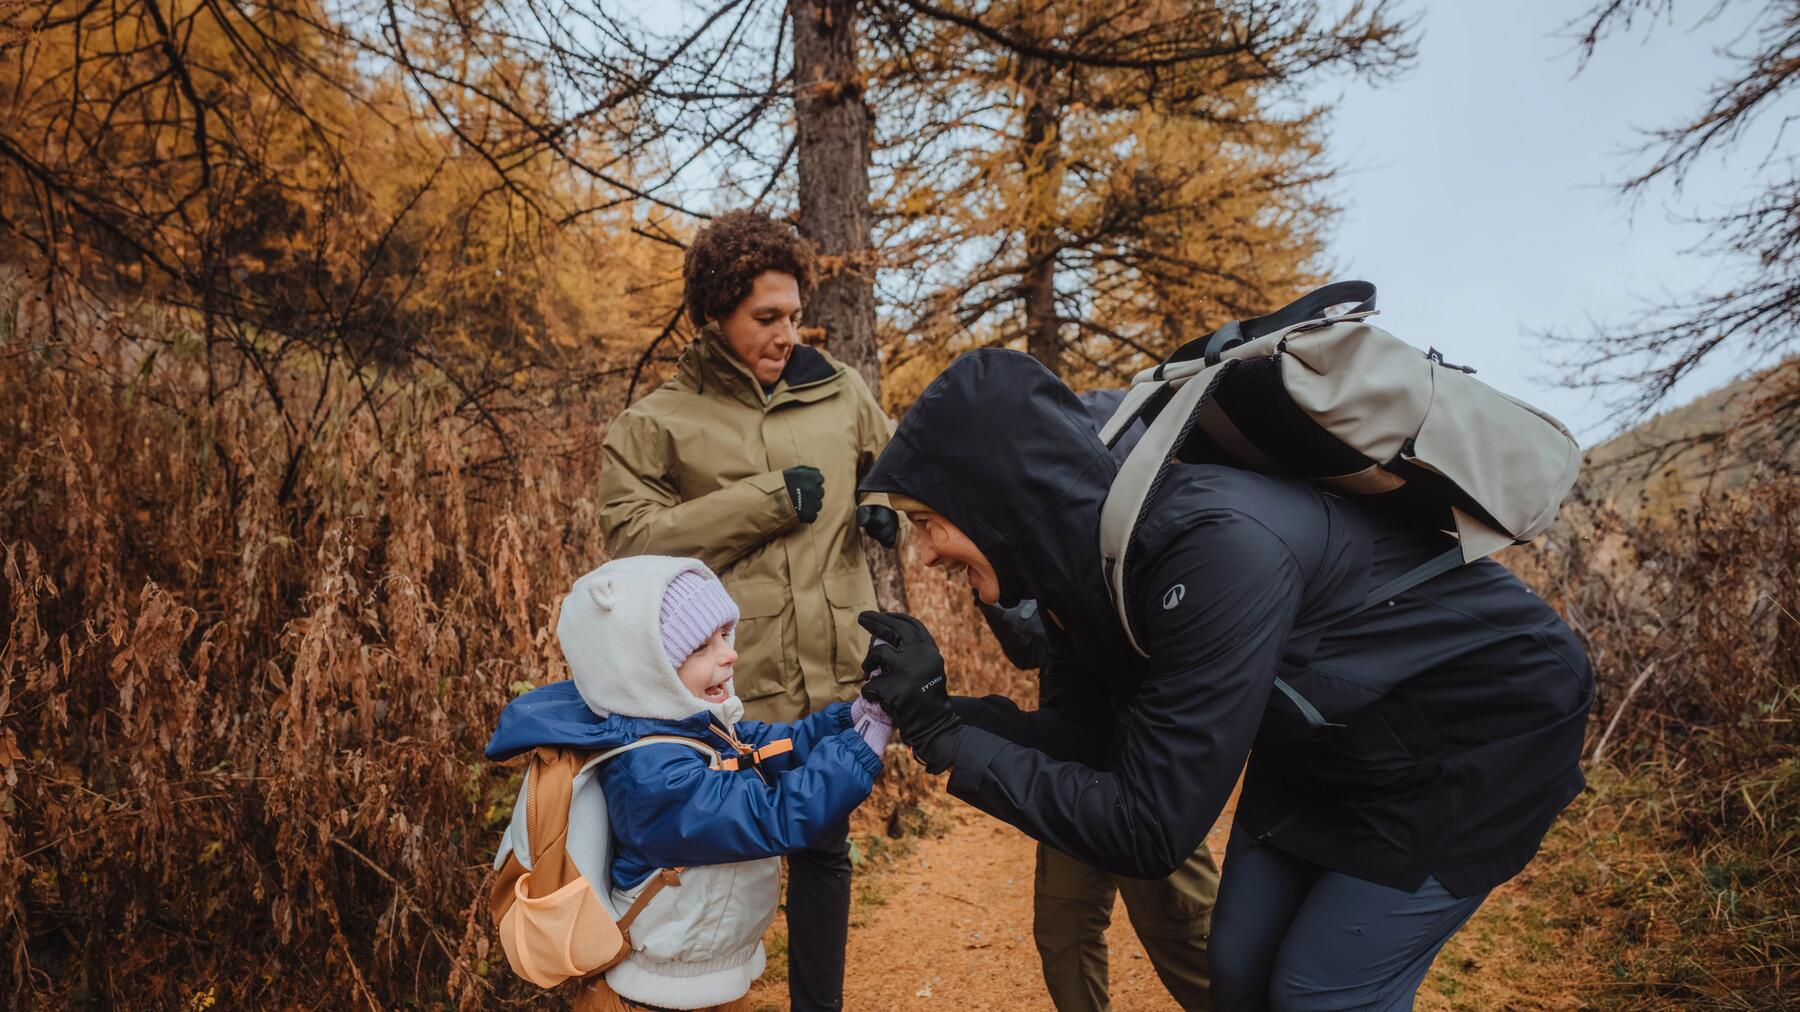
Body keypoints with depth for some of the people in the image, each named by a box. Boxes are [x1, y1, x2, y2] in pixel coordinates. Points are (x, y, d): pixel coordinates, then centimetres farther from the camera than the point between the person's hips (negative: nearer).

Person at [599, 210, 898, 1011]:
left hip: (839, 678, 3)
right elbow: (631, 537, -13)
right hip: (729, 689, -3)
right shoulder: (655, 424, -2)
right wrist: (768, 499, -16)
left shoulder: (838, 391, 6)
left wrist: (884, 501, -1)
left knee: (823, 847, 19)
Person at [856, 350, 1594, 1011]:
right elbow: (1093, 737, -3)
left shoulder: (1213, 547, -39)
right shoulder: (1074, 559, -13)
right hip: (1328, 737, 7)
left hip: (1482, 726, -7)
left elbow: (1148, 830, -34)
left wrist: (947, 737, -29)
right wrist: (935, 716, -16)